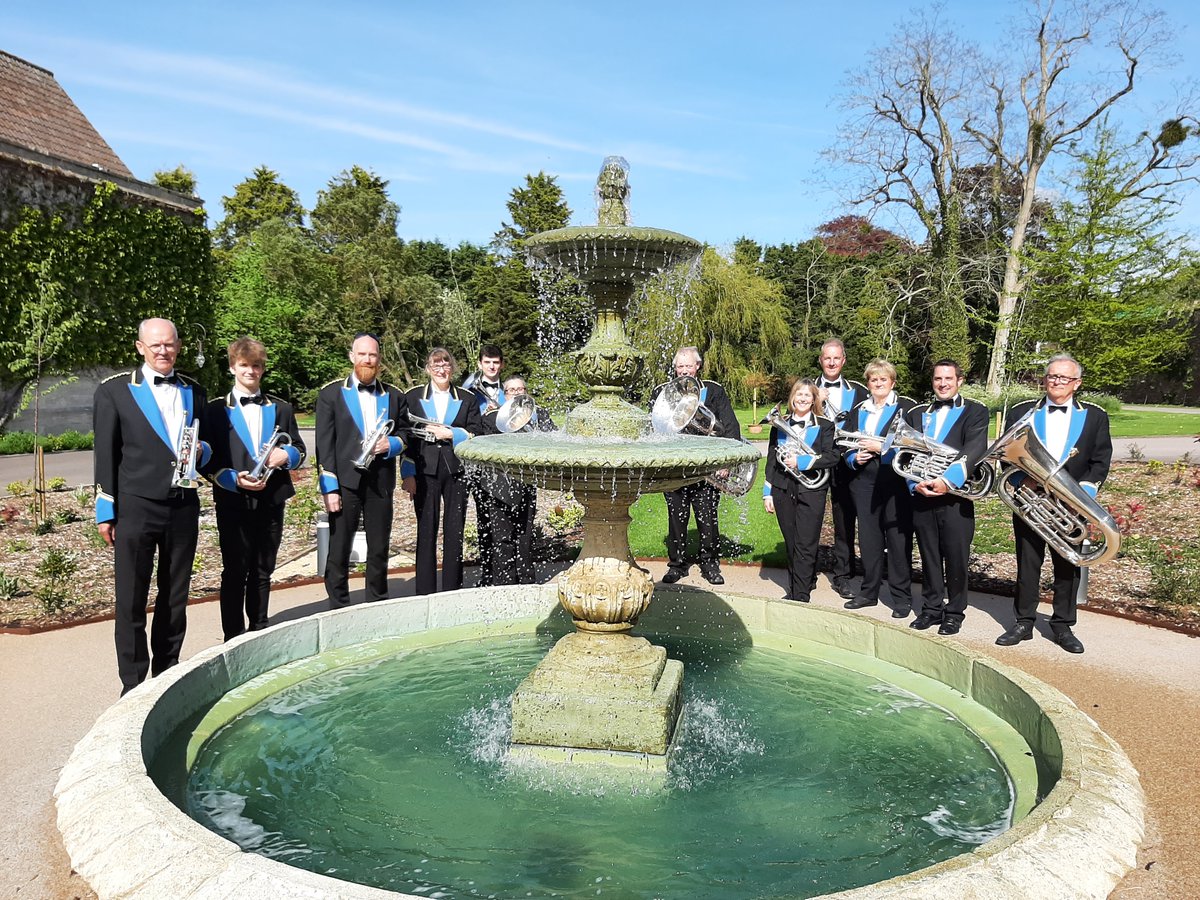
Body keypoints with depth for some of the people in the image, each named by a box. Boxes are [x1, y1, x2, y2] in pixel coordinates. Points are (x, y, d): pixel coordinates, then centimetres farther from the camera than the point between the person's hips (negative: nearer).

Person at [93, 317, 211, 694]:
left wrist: (202, 451, -5)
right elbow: (105, 455, -1)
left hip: (183, 507, 4)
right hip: (135, 508, -3)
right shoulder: (115, 390, 0)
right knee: (131, 601, 3)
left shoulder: (194, 391, 11)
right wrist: (106, 511, -3)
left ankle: (166, 673, 25)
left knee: (175, 597, 12)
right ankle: (133, 684, 13)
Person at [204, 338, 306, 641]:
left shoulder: (281, 408, 13)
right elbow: (209, 459, -1)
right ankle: (233, 638, 11)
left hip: (271, 501, 3)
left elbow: (299, 450, 12)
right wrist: (234, 479, -17)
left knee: (263, 571, 12)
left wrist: (286, 455, -10)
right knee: (234, 573, 1)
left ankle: (259, 632, 24)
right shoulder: (216, 410, 4)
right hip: (233, 501, -3)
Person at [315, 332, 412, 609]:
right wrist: (329, 487, -9)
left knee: (379, 550, 10)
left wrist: (392, 444, -6)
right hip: (345, 482, -2)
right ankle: (338, 610, 13)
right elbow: (324, 443, -2)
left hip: (381, 483, 3)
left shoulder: (394, 396, 11)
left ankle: (377, 604, 24)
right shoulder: (331, 393, 2)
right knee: (338, 552, 2)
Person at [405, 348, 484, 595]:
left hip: (456, 471, 1)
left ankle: (452, 590, 14)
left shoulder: (467, 398, 10)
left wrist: (450, 434, -11)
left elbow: (476, 434, 4)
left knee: (455, 533, 5)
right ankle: (425, 591, 10)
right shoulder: (413, 396, 8)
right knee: (426, 531, 3)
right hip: (425, 471, -1)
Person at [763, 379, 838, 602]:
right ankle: (795, 589, 20)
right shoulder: (779, 425, 12)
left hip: (811, 491, -3)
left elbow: (832, 457, -8)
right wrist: (768, 492, 8)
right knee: (791, 544, 10)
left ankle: (801, 597, -2)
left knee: (805, 546, -5)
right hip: (783, 490, 3)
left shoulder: (824, 426, 3)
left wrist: (801, 461, -17)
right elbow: (771, 460, 12)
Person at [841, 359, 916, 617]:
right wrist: (854, 458, -4)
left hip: (896, 482, -4)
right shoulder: (858, 410, 15)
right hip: (864, 482, 4)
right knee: (869, 538, 10)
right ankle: (869, 591, 21)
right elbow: (845, 444, 16)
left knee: (898, 539, 0)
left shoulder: (906, 407, 0)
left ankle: (902, 597, 9)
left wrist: (882, 447, -15)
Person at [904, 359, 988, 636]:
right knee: (929, 558, 11)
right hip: (922, 496, 3)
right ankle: (931, 608, 23)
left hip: (956, 496, -3)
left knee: (956, 558, 3)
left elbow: (974, 451, -12)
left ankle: (955, 612, 16)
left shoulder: (975, 412, 2)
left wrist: (948, 479, -25)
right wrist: (915, 482, -11)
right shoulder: (916, 414, 14)